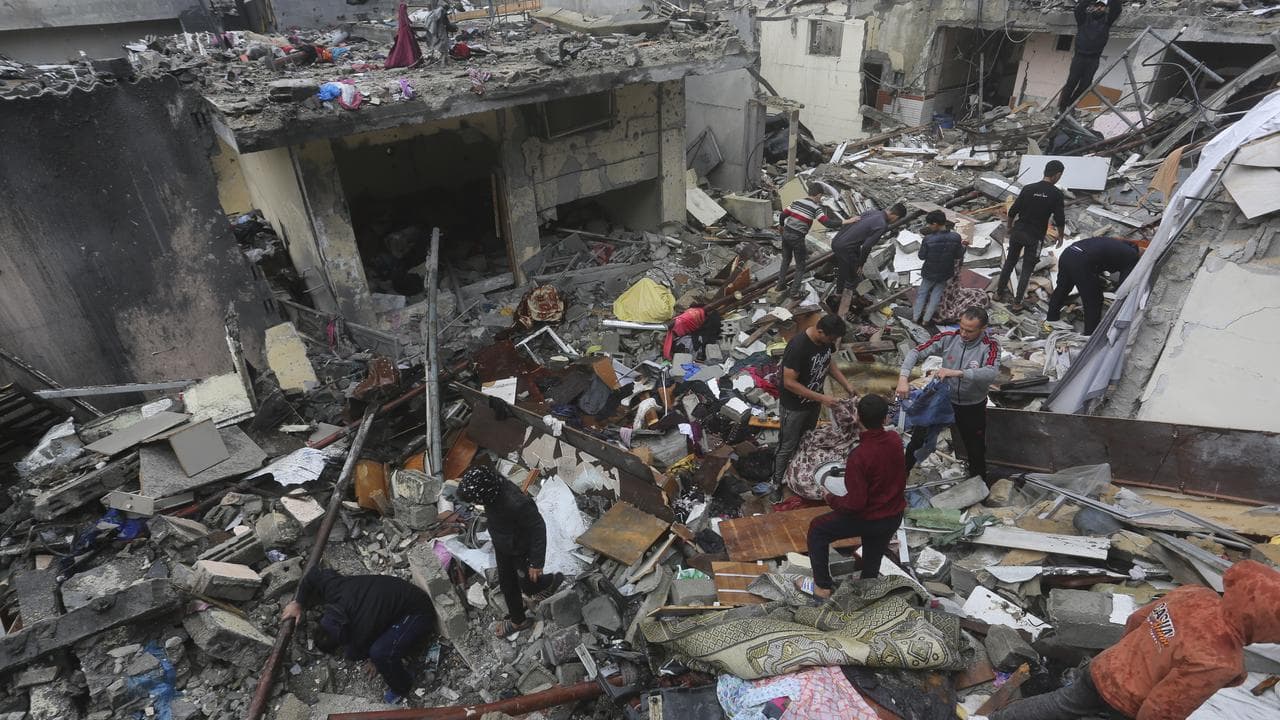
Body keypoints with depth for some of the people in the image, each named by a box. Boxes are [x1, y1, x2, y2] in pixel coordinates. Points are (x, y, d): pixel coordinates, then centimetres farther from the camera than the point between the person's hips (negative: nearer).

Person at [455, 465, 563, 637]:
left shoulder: (517, 504, -47)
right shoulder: (491, 479, -27)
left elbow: (538, 529, -31)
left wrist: (536, 562, -23)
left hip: (522, 550, -7)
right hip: (501, 546, 7)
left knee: (528, 586, 18)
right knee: (507, 584, 25)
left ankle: (552, 580, 51)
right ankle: (518, 620, 53)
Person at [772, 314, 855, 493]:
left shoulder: (826, 339, -12)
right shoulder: (798, 347, -35)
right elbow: (789, 383, -31)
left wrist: (846, 384, -2)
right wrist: (821, 398, -29)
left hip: (813, 402, 7)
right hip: (794, 406, -7)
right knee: (788, 446, 9)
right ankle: (777, 483, 27)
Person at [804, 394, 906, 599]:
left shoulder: (859, 457, -32)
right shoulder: (895, 440, -12)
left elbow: (855, 503, -27)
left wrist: (831, 499, -11)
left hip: (868, 519, -6)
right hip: (895, 517, 6)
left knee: (817, 529, 16)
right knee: (873, 561, 29)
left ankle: (822, 586, 20)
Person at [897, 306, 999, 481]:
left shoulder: (990, 346, -21)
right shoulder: (948, 338, -14)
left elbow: (991, 372, -39)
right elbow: (916, 352, -16)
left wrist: (957, 372, -52)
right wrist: (903, 378, -32)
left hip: (973, 407, -2)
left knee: (976, 452, 16)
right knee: (916, 442, 11)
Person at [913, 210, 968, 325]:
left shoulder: (928, 239, -28)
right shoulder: (956, 237, -19)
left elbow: (922, 256, -13)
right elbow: (959, 256, -7)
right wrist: (963, 247, 11)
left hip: (930, 272, -2)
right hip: (946, 273, 2)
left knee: (922, 292, 21)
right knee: (936, 294, 20)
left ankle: (916, 317, 30)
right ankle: (926, 318, 27)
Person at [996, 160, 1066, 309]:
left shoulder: (1028, 188, -3)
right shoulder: (1056, 194, -10)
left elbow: (1012, 211, -1)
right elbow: (1060, 219, -7)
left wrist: (1010, 227, 16)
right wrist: (1060, 235, 9)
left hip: (1017, 231, 3)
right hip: (1035, 236, -3)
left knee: (1009, 262, 19)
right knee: (1027, 269, 7)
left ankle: (1000, 291, 29)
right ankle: (1017, 301, 8)